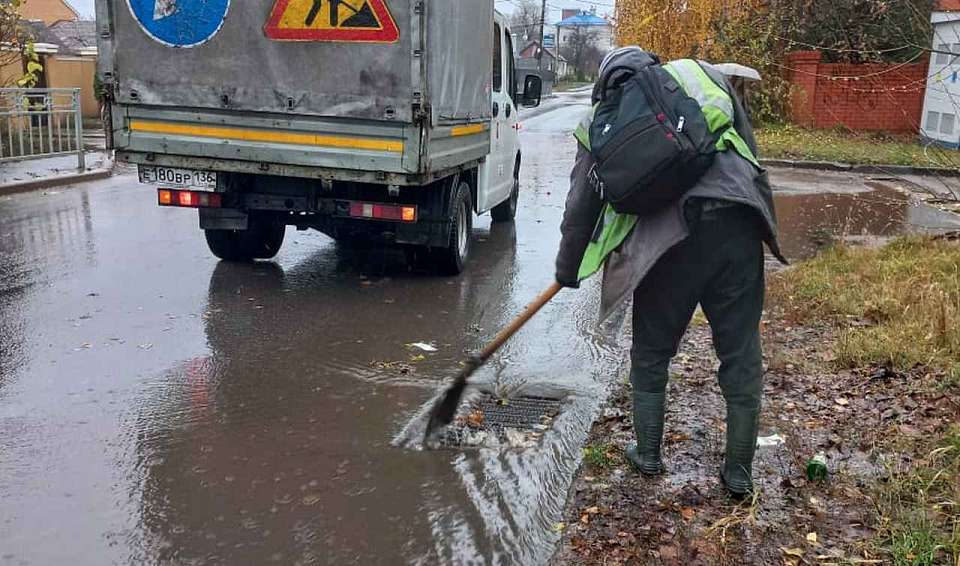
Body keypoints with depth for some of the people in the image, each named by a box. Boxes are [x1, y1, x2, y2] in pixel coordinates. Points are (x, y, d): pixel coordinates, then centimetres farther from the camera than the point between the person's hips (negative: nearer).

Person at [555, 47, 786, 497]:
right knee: (741, 355, 13)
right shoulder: (700, 73, 20)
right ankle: (739, 472, 23)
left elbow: (581, 203, 21)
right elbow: (748, 148, 20)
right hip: (736, 224, 1)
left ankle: (648, 455, 32)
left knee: (651, 354, 20)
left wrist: (568, 269, 33)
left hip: (664, 239, -1)